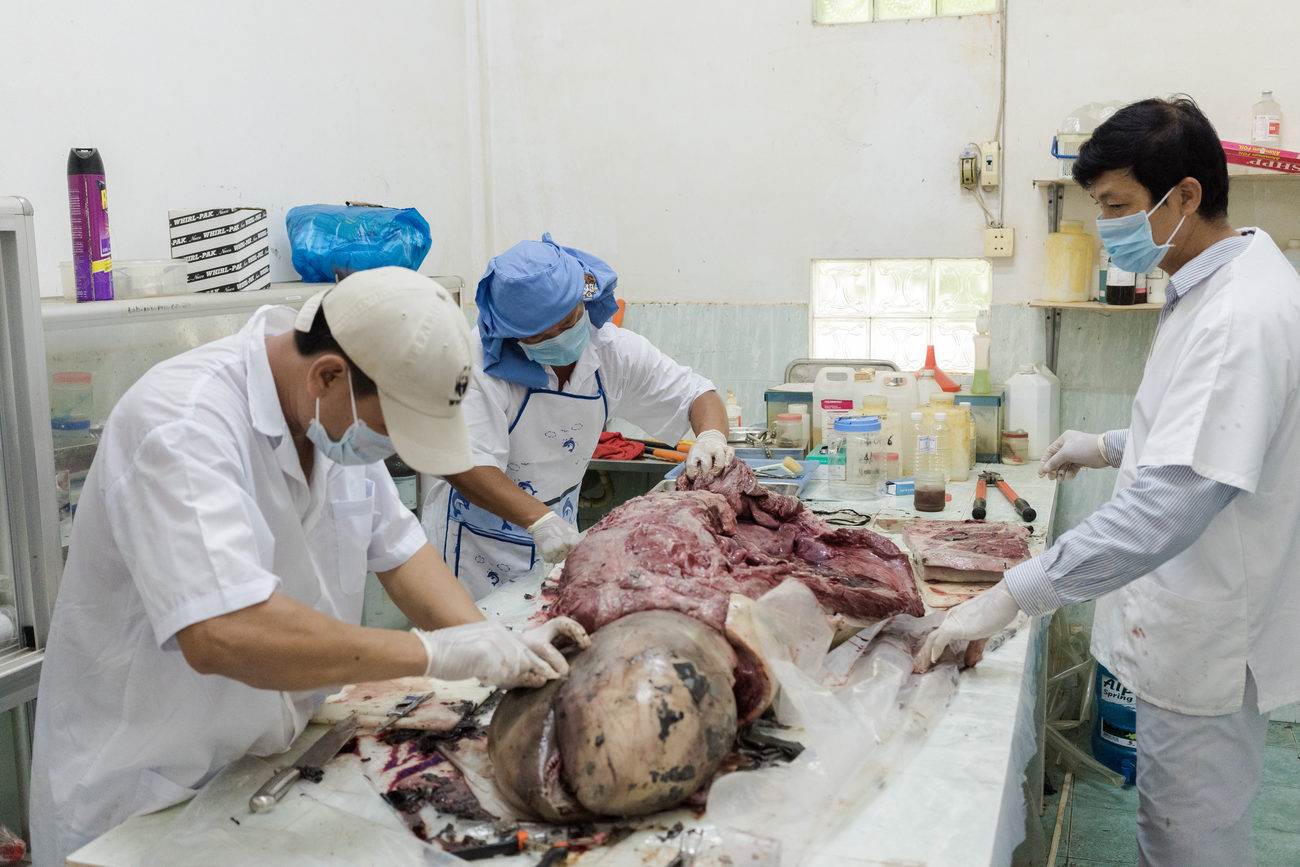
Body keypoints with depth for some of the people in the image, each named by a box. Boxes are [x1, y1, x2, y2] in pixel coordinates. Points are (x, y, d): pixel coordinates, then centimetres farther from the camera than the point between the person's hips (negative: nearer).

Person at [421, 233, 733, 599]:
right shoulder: (482, 358, -23)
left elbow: (698, 395, -1)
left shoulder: (614, 349, -8)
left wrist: (711, 436, -24)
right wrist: (538, 519, -42)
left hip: (558, 531, 4)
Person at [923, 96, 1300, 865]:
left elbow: (1170, 505, -35)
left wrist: (1013, 595, -34)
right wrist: (1116, 446, 18)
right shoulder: (1222, 286, 7)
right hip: (1191, 628, 10)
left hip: (1207, 645, -10)